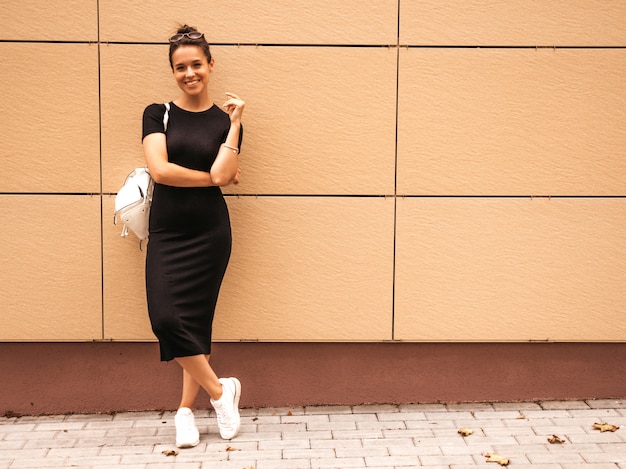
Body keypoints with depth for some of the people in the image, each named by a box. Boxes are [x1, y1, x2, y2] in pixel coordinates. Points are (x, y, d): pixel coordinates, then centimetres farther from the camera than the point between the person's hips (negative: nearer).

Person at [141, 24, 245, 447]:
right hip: (166, 233, 1)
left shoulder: (225, 121, 5)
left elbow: (222, 175, -11)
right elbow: (160, 170, -10)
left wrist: (235, 122, -10)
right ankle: (220, 390, 6)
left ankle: (186, 410, 16)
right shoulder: (158, 115, 5)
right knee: (166, 318, -11)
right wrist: (214, 176, -6)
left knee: (195, 320, 0)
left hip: (209, 234, -1)